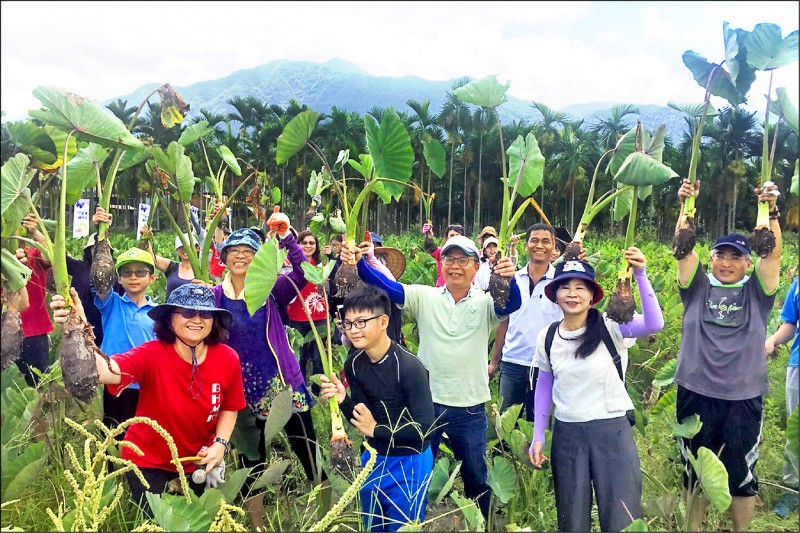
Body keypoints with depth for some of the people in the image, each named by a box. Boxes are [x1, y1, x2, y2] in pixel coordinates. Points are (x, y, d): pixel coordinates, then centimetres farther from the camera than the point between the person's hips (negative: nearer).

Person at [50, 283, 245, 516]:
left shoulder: (228, 359, -18)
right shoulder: (152, 355, -27)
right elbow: (105, 372, -48)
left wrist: (220, 444, -15)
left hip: (199, 462, 3)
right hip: (148, 461, -3)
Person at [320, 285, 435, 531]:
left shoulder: (409, 366, -25)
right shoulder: (354, 363, -7)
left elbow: (424, 428, -25)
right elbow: (361, 419, -1)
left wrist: (376, 429, -19)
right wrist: (342, 401, -20)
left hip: (409, 464, -6)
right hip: (373, 459, 6)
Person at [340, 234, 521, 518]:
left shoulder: (485, 303, -4)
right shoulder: (425, 297, -3)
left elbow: (512, 304, -23)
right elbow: (388, 287, -16)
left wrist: (509, 279, -46)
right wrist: (359, 263, -34)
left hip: (470, 408, 0)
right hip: (427, 402, 0)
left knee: (476, 476, 18)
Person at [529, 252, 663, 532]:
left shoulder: (609, 327, -12)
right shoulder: (547, 337, -1)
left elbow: (654, 324, -30)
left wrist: (640, 275, -40)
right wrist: (538, 436, 7)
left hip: (612, 429, -3)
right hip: (566, 433, 3)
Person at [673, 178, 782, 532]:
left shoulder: (756, 291, 4)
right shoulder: (698, 287, 4)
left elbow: (773, 253, -8)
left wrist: (770, 210, -20)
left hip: (744, 398, 0)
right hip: (695, 393, 0)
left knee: (741, 474, 11)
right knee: (695, 471, 13)